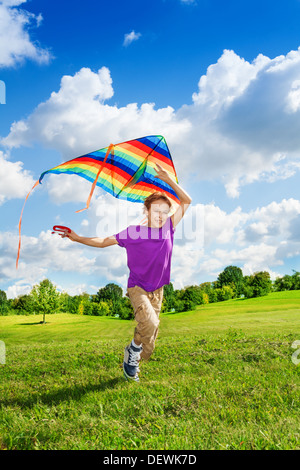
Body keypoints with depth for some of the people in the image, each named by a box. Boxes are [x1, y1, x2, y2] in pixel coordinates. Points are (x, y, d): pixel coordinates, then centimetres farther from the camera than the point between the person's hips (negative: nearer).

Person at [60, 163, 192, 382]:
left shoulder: (168, 228, -6)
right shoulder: (133, 233, -12)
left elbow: (186, 201, -5)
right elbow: (104, 242, -3)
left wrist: (169, 180, -13)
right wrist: (78, 238, -12)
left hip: (157, 290, 4)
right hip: (137, 288, -3)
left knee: (148, 348, 7)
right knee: (150, 323, -30)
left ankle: (132, 362, 36)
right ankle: (133, 350, 0)